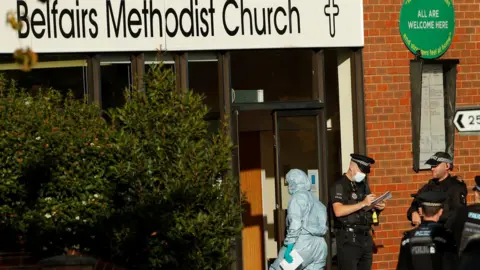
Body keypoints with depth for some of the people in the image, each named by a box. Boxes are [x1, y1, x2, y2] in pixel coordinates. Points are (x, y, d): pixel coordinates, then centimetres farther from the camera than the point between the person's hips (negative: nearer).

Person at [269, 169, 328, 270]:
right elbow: (322, 226, 17)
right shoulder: (314, 200, 20)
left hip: (304, 244, -8)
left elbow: (295, 223, -15)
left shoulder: (299, 197, -4)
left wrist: (289, 247, -19)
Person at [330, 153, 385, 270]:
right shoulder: (340, 185, -6)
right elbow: (338, 211, -21)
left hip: (365, 237, 7)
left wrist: (378, 208, 3)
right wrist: (363, 203, -22)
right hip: (348, 238, -7)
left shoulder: (363, 185, 17)